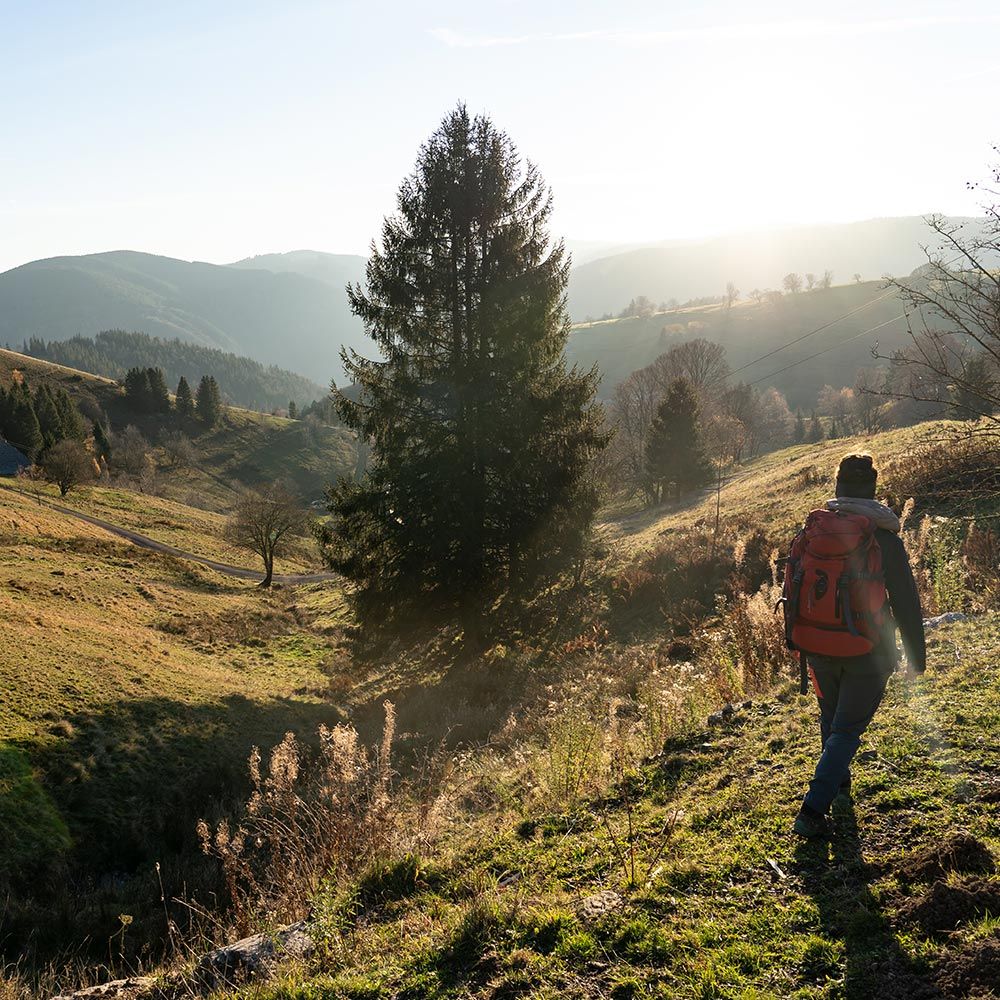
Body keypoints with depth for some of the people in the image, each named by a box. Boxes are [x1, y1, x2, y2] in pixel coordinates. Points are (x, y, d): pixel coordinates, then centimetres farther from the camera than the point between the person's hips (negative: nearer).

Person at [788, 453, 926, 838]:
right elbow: (906, 600, -8)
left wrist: (795, 640, 22)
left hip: (817, 647, 4)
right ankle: (813, 808, -7)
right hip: (866, 652, -4)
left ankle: (838, 781, 45)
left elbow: (793, 588, 9)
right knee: (847, 728, 4)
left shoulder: (809, 529, -1)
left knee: (831, 716, 26)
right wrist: (916, 653, 4)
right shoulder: (883, 536, -13)